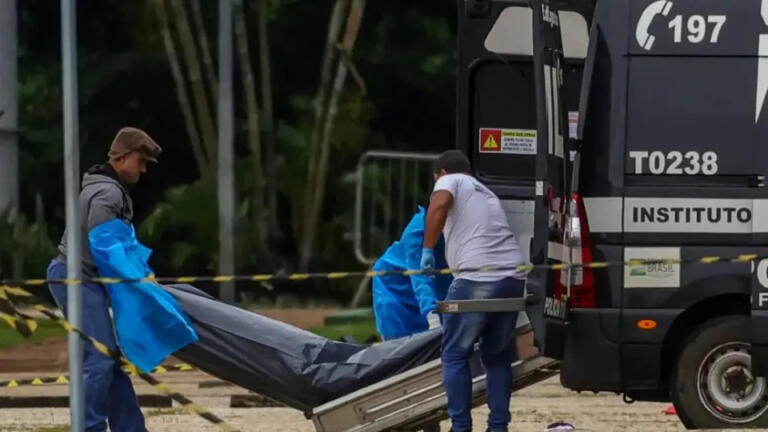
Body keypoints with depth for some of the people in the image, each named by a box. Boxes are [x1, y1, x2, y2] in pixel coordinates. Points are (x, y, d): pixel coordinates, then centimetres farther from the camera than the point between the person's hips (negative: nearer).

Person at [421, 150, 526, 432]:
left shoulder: (451, 181, 9)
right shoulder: (486, 194, 31)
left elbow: (439, 204, -14)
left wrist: (428, 249, -7)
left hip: (477, 279, -7)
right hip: (513, 278, 7)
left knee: (455, 355, 4)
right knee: (498, 356, 18)